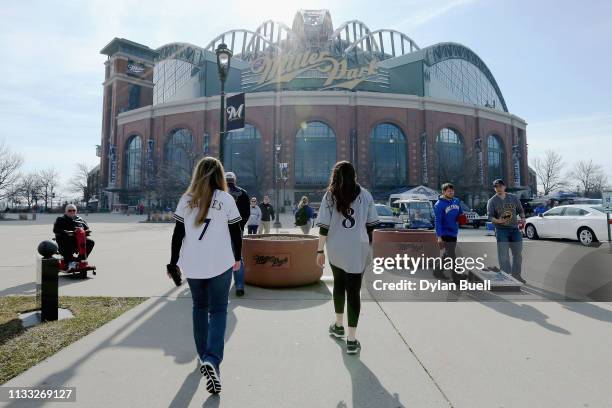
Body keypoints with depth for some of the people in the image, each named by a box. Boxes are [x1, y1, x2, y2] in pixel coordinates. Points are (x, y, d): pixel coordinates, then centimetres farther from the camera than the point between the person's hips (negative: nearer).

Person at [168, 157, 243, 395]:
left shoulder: (186, 200, 2)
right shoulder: (226, 199, -4)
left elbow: (177, 234, 2)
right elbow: (236, 232, 0)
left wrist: (173, 262, 10)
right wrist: (237, 258, 14)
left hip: (192, 264, 3)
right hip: (220, 264, -3)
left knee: (199, 307, 21)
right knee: (218, 311, 6)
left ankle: (203, 356, 31)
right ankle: (212, 360, -12)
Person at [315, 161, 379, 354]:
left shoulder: (330, 195, -2)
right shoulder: (365, 194, 1)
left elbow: (324, 227, -5)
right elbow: (371, 225, 4)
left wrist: (320, 250, 2)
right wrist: (369, 246, 15)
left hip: (336, 250, 1)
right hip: (358, 250, -1)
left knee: (339, 285, 21)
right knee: (353, 291, 4)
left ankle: (338, 326, 37)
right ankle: (351, 340, 5)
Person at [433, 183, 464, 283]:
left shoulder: (457, 201, 8)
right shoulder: (439, 205, -13)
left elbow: (461, 214, 21)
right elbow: (438, 221, -16)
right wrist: (439, 236, -20)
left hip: (454, 233, 8)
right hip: (445, 233, -8)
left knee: (447, 254, 17)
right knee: (451, 256, -4)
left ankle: (438, 271, 31)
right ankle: (456, 278, 4)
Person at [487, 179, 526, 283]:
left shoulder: (514, 198, 10)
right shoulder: (492, 201, -1)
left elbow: (520, 210, 17)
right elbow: (490, 216, -6)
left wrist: (522, 218, -3)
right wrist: (498, 221, -25)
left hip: (515, 229, 4)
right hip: (501, 230, -4)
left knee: (518, 253, 11)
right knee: (503, 255, -6)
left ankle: (516, 274, 25)